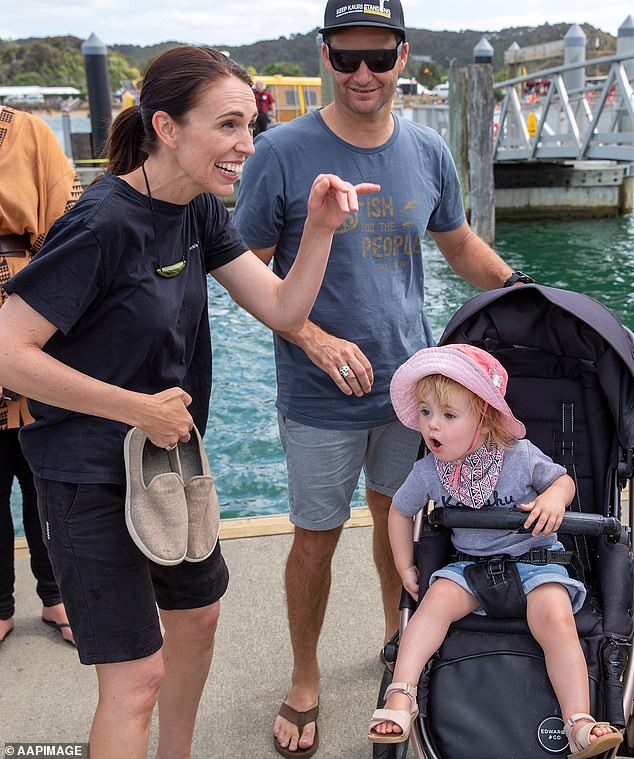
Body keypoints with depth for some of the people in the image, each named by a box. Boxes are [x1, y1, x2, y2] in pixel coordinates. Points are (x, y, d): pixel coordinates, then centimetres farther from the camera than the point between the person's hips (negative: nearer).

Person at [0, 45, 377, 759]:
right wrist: (139, 409, -21)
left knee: (197, 617, 23)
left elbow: (282, 309, -2)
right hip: (92, 478, -8)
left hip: (170, 457, 9)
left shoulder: (198, 208, -1)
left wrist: (319, 227, -17)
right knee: (137, 676, 0)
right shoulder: (105, 222, -25)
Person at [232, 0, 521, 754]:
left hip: (409, 382, 4)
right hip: (321, 398, -3)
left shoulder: (427, 152, 2)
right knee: (316, 541, 8)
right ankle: (304, 680, 31)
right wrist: (315, 340, -21)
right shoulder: (282, 153, -11)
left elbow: (462, 248, 16)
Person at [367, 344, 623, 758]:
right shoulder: (428, 471, -5)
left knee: (555, 619, -26)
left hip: (535, 560, -2)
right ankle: (400, 695, -25)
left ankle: (581, 724, -24)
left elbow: (565, 479, 4)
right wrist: (405, 566, 7)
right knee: (438, 597, -25)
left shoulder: (520, 456, -12)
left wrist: (554, 498, -20)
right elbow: (400, 511, 13)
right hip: (471, 565, 2)